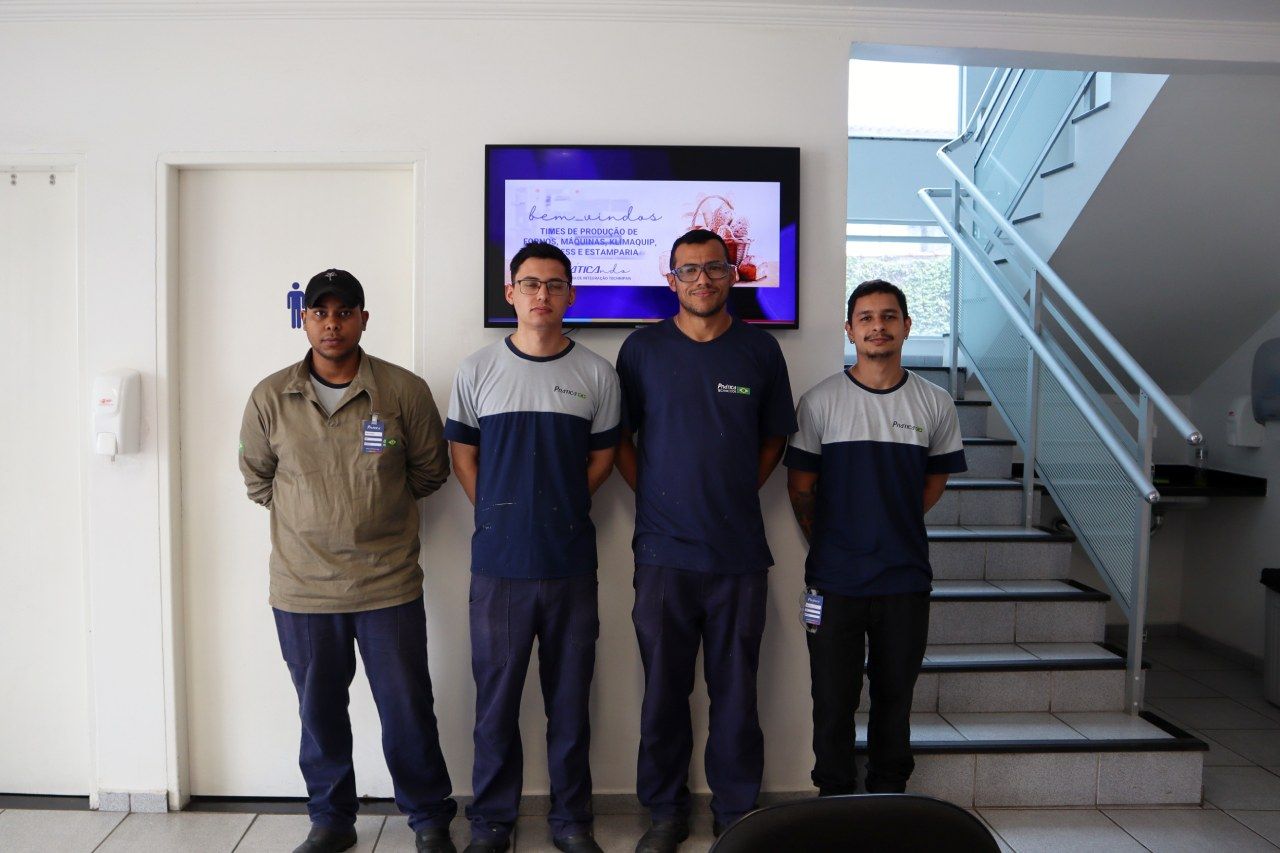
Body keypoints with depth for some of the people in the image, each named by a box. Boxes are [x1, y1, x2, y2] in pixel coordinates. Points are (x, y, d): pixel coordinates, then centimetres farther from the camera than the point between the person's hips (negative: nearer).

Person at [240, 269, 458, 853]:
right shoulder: (270, 398, 0)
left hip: (389, 586, -1)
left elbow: (430, 471, 6)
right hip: (302, 587, 2)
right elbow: (256, 477, 13)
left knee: (408, 711, 7)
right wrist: (309, 516, 10)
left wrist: (377, 502, 7)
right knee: (319, 714, 15)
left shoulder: (405, 391, -5)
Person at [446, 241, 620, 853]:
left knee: (570, 698, 10)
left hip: (571, 562, 0)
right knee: (496, 697, 8)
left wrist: (562, 510, 3)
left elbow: (603, 457, 11)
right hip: (499, 563, 0)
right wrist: (500, 515, 3)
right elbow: (463, 454, 9)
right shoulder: (478, 370, 3)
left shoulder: (597, 374, 3)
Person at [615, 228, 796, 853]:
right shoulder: (642, 349, 3)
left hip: (740, 551, 1)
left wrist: (738, 493, 5)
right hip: (663, 550, 0)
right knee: (663, 689, 8)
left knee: (736, 690, 8)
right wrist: (653, 497, 1)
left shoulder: (760, 350, 6)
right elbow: (619, 438, 8)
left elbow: (774, 438, 14)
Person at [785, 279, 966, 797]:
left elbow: (936, 479, 15)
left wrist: (894, 528, 10)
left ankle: (888, 798, 31)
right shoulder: (820, 401, -3)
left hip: (906, 579, 2)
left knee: (895, 697, 14)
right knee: (833, 700, 8)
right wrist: (826, 544, 7)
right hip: (834, 580, -1)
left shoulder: (935, 404, 2)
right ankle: (834, 799, 24)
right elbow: (800, 485, 3)